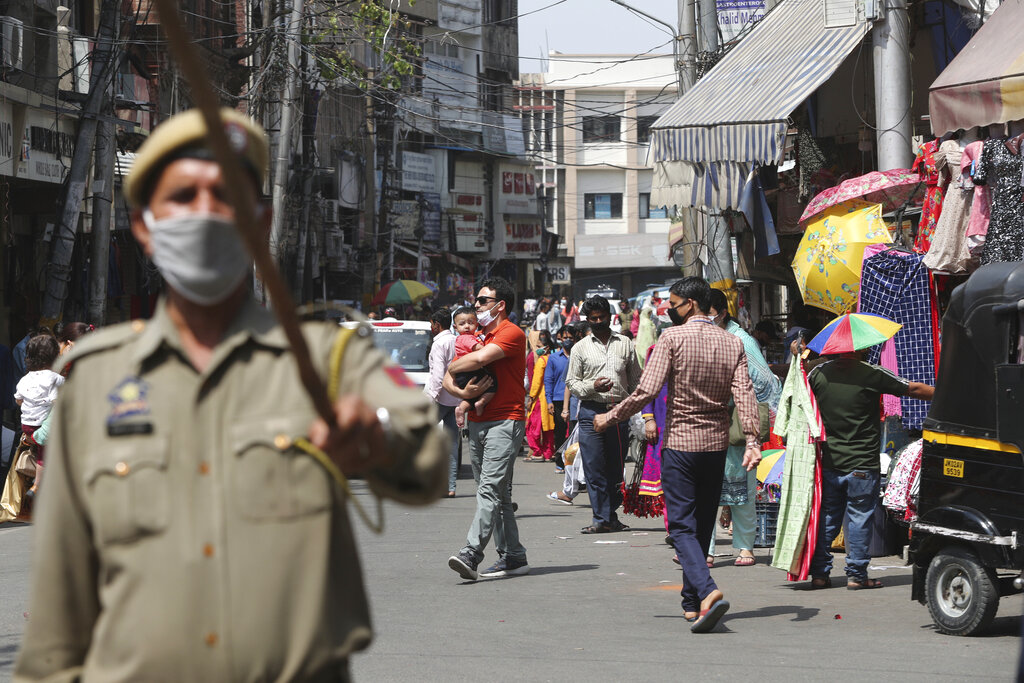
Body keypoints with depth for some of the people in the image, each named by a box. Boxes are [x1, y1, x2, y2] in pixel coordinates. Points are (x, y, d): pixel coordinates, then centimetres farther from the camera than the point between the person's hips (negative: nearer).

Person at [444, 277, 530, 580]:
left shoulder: (511, 333, -7)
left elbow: (480, 358, -24)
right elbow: (447, 378, 15)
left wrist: (453, 366, -4)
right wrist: (462, 392, -8)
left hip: (505, 422, -9)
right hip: (477, 422, 9)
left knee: (490, 489, -17)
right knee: (498, 495, 10)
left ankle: (470, 554, -28)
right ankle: (513, 557, 14)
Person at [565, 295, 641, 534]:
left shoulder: (625, 344, 11)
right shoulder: (581, 348, 8)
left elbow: (636, 378, 16)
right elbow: (571, 382, 7)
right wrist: (593, 386, -12)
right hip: (591, 410, -1)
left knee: (616, 467, 5)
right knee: (594, 467, -6)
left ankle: (612, 514, 15)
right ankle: (601, 518, -3)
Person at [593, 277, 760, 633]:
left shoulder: (672, 338, -8)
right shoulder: (732, 343, 6)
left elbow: (646, 390, -13)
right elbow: (744, 394, -5)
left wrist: (610, 417, -1)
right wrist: (752, 440, -12)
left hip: (680, 443, -5)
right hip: (716, 444, 5)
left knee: (682, 526, -6)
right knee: (703, 525, 15)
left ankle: (707, 591, -27)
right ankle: (692, 602, 21)